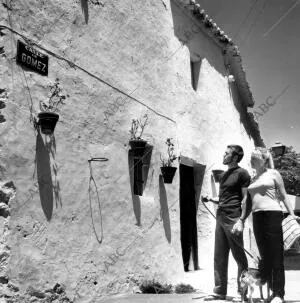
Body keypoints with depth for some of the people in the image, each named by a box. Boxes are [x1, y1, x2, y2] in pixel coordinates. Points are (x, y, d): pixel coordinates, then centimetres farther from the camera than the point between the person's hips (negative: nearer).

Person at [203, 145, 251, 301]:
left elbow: (245, 198, -9)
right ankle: (219, 291, 13)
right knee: (219, 257, 7)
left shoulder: (242, 173, -3)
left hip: (233, 218, -8)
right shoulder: (224, 175, 20)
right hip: (220, 218, 8)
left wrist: (241, 220, -17)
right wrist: (210, 199, 8)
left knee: (239, 256, 1)